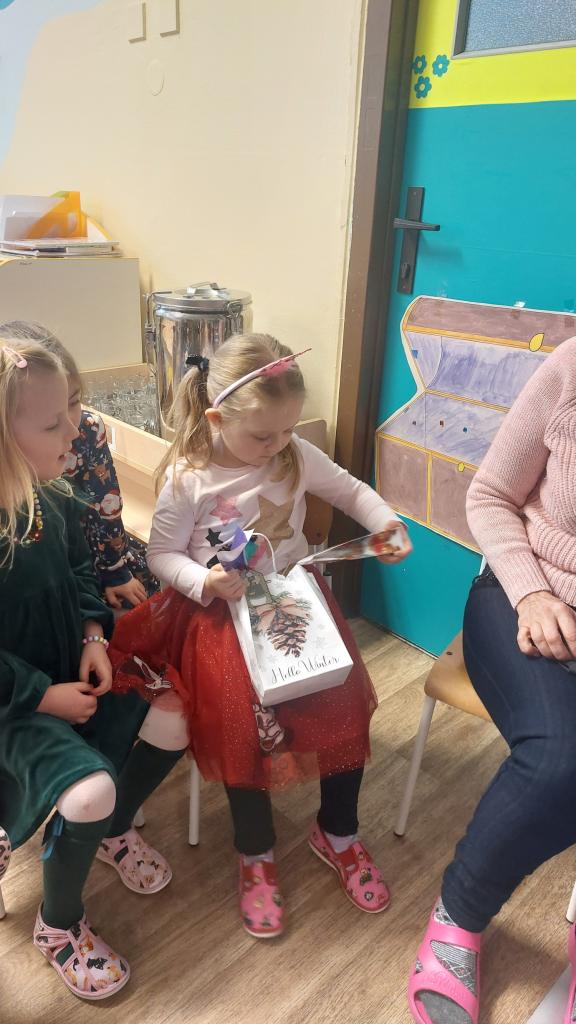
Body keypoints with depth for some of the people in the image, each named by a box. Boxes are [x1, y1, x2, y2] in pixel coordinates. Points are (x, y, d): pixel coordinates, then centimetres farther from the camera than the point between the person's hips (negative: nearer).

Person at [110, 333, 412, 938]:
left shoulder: (298, 456, -4)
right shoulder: (188, 477, -11)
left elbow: (349, 490, 10)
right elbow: (162, 554, -5)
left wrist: (386, 522, -9)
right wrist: (204, 581, -24)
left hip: (297, 598, 3)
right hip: (223, 614, -2)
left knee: (346, 705, -7)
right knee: (242, 724, -15)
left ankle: (338, 833, 22)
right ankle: (256, 855, 16)